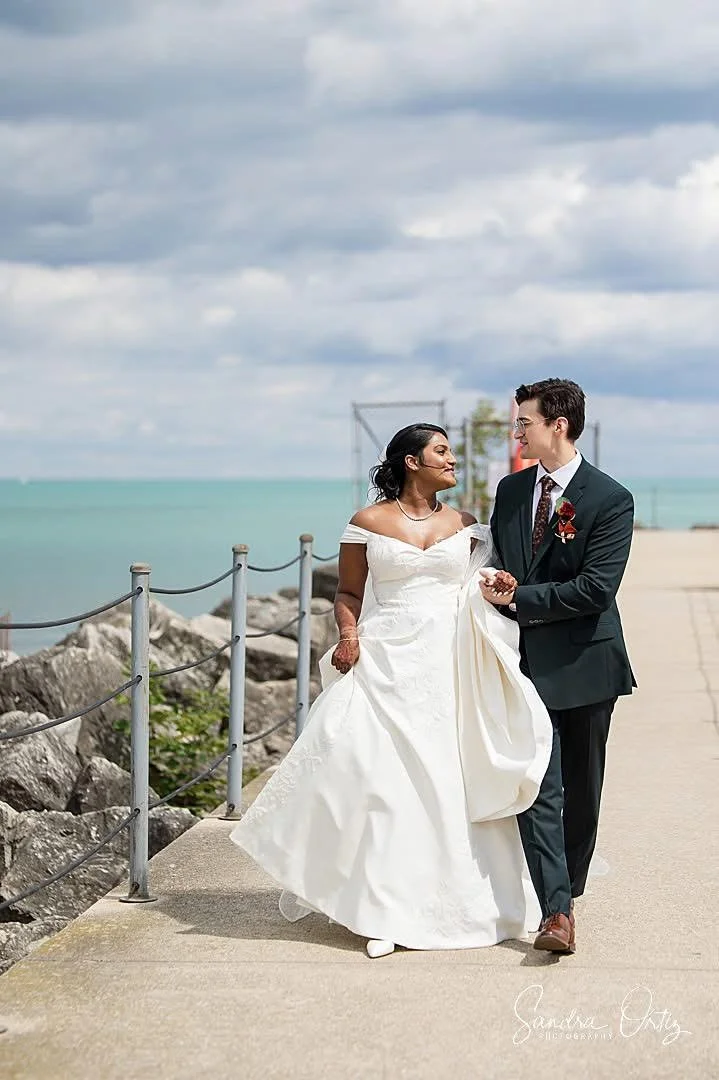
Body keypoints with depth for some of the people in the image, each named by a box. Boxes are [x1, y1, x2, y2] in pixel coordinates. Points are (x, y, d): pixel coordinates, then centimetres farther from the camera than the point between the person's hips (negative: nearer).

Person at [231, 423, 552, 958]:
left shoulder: (465, 524, 11)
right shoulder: (368, 522, 2)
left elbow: (479, 591, 16)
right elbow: (349, 592, 7)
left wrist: (498, 589, -6)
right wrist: (349, 634, -10)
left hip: (450, 668, 3)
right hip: (386, 663, -3)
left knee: (450, 782, 4)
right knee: (374, 775, -8)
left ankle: (446, 898, 19)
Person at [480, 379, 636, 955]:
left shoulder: (611, 499, -9)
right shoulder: (510, 491, 9)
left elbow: (595, 589, -17)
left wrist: (517, 598, -14)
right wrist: (493, 589, -5)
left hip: (585, 663, -3)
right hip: (528, 662, 3)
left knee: (582, 789, 10)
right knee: (540, 790, -7)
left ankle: (568, 890, 29)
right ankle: (556, 913, -10)